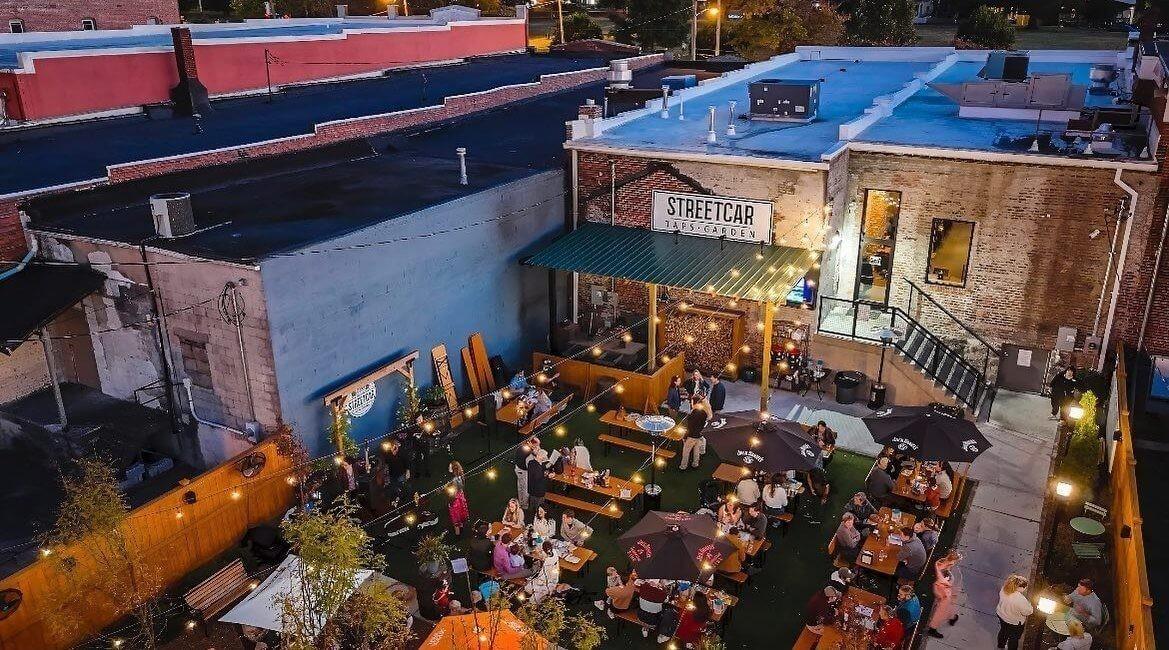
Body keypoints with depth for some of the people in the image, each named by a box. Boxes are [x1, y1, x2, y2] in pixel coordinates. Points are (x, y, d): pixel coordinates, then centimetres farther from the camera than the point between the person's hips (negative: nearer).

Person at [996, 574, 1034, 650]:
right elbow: (1028, 612, -23)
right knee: (1013, 638, 23)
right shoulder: (1021, 600, -41)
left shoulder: (1004, 589, -22)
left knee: (1003, 630, 34)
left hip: (1001, 615, 7)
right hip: (1014, 622, -6)